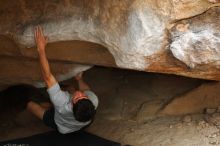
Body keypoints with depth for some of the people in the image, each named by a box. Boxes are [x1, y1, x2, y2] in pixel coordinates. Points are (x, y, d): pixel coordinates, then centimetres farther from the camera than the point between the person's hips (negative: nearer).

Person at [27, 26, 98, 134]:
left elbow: (47, 77, -51)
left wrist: (41, 48, -49)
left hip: (59, 125, -3)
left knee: (30, 104, 10)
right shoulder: (94, 102, -42)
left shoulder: (62, 105, -53)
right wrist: (79, 79, 6)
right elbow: (86, 89, -16)